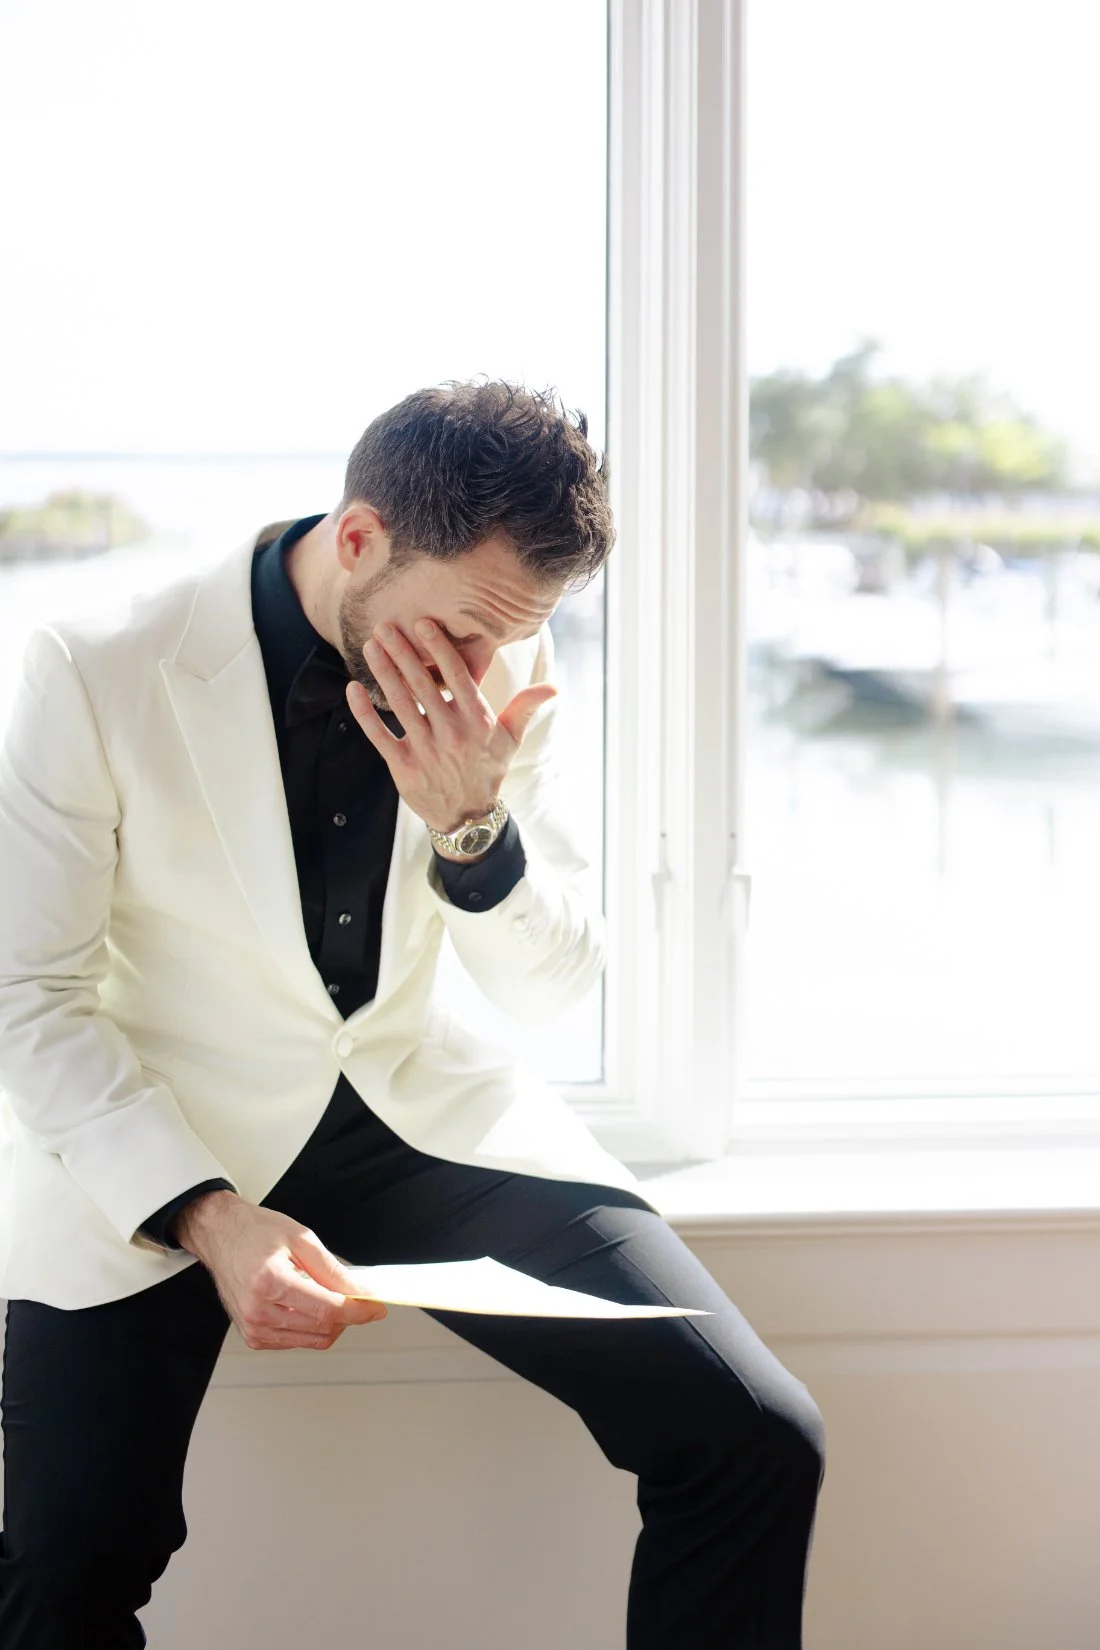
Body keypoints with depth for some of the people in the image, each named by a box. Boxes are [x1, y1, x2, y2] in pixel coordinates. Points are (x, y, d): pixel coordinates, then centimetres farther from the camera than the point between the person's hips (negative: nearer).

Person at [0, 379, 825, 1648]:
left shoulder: (503, 664, -3)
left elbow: (551, 991, 3)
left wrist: (471, 824, -17)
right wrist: (205, 1218, -26)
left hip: (416, 1113, 3)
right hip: (162, 1147, -3)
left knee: (758, 1442, -13)